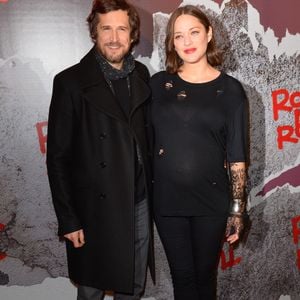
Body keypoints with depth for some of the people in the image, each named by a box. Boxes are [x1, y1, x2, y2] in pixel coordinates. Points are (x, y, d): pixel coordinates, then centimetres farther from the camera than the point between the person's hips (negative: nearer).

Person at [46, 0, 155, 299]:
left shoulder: (140, 74, 4)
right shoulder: (71, 82, -11)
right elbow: (58, 156, -10)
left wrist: (151, 189, 8)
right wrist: (68, 219, -11)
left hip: (140, 203, 4)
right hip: (96, 207, -4)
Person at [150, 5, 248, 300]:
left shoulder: (230, 89, -1)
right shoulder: (158, 84, 2)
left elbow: (236, 156, -1)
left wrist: (237, 208, -1)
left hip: (211, 200, -1)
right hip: (166, 199, 1)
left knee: (205, 275, 15)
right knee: (182, 276, 13)